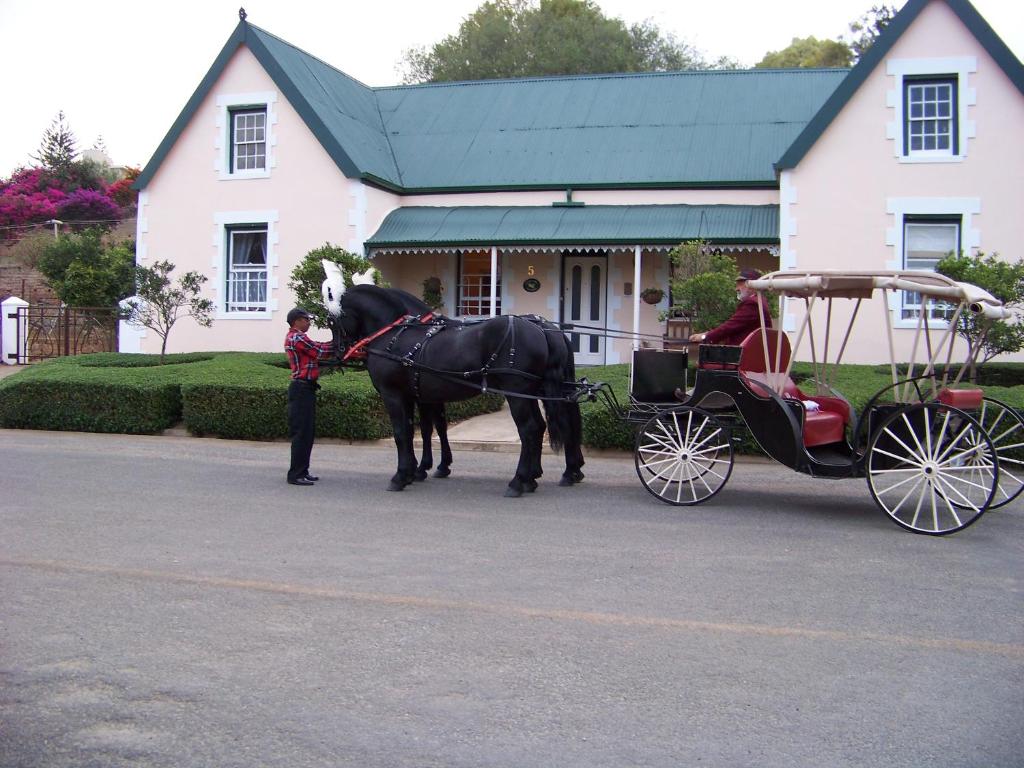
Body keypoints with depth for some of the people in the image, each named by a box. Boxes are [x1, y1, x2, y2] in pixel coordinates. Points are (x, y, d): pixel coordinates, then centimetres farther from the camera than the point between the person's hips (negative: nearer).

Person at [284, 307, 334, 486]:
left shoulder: (296, 337, 20)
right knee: (302, 432, -8)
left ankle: (302, 471, 20)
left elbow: (317, 347, 13)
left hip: (304, 389, 11)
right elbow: (318, 351, -12)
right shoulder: (297, 338, -13)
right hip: (302, 389, -11)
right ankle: (296, 475, -5)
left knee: (307, 432, 15)